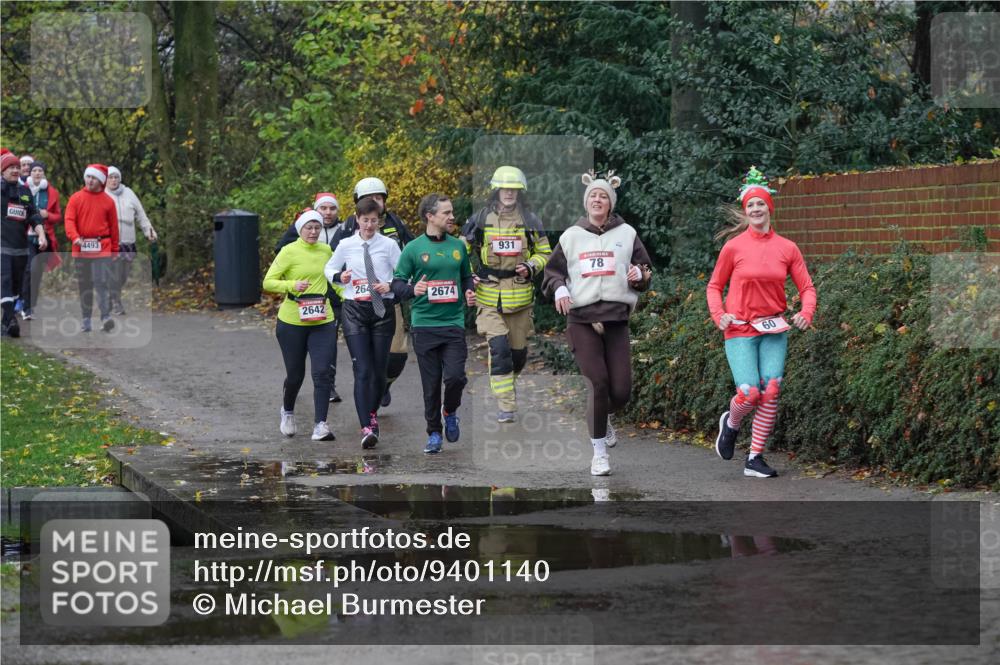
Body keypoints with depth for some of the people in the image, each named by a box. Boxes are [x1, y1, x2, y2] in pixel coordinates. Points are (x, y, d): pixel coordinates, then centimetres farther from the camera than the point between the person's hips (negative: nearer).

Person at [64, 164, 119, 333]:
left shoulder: (108, 201, 4)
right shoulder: (76, 199, 4)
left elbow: (113, 227, 8)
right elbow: (69, 220, -5)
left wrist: (115, 249, 8)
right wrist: (75, 237, -24)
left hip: (102, 248, -2)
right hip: (81, 248, 2)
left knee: (102, 282, -12)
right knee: (84, 285, 8)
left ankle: (106, 317, -18)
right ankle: (86, 319, 16)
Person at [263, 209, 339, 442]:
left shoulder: (326, 250, 8)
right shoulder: (289, 252, -6)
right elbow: (268, 282, -9)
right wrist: (292, 285, -24)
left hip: (322, 321, 3)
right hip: (292, 322, -3)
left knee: (322, 372, -11)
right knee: (295, 374, 9)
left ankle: (320, 425, -11)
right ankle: (287, 411, 38)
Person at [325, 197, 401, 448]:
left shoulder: (388, 245, 0)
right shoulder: (346, 245, 4)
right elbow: (329, 269, 17)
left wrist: (390, 285, -14)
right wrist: (339, 276, -4)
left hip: (383, 310, 0)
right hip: (354, 310, 0)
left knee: (379, 369, 6)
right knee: (362, 370, -11)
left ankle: (372, 414, 32)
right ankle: (367, 427, -18)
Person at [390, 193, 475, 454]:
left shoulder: (458, 246, 9)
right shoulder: (413, 249, -2)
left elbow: (466, 277, 22)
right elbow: (397, 283, -1)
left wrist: (470, 293, 2)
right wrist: (412, 290, -20)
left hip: (454, 322, 2)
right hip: (424, 323, -2)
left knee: (455, 376, -13)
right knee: (431, 383, 3)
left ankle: (450, 412, 17)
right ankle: (434, 432, 16)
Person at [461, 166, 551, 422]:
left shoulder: (530, 221, 5)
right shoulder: (480, 220, 1)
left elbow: (544, 252, 13)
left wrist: (531, 267, -8)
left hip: (520, 295, 2)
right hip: (489, 296, -2)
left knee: (518, 350, 11)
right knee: (499, 347, -15)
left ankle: (507, 382, 42)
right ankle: (506, 405, -14)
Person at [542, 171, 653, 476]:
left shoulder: (627, 234, 11)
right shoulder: (571, 236, 11)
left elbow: (646, 270, 13)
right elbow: (553, 270, 17)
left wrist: (639, 274, -11)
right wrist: (559, 288, -6)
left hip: (616, 319, 1)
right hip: (581, 319, -1)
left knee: (621, 391, -3)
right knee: (598, 382, -15)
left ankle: (602, 420, 33)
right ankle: (599, 452, -3)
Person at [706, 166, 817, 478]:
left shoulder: (787, 248, 4)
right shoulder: (734, 247, -2)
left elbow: (807, 287, 8)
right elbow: (714, 286, 8)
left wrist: (806, 313, -11)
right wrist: (719, 315, -9)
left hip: (774, 330, 2)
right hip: (740, 330, -2)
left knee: (771, 391, -9)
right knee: (749, 393, -15)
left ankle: (755, 459, 4)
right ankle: (730, 423, 21)